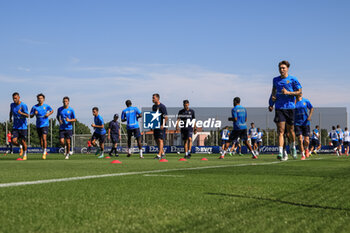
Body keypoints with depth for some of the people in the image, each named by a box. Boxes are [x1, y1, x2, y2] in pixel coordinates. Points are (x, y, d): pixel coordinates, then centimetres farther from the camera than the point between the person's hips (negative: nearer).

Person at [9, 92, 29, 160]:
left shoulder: (23, 105, -12)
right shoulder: (12, 105, 4)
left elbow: (27, 116, -20)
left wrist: (21, 113, -36)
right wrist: (10, 118, 17)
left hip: (23, 127, -4)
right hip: (15, 127, 4)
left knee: (23, 141, 0)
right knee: (14, 141, -12)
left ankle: (25, 155, 22)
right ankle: (20, 146, 21)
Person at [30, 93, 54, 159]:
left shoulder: (46, 106, -1)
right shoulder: (34, 107, 1)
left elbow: (52, 110, 16)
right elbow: (31, 116, 4)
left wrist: (48, 114, -5)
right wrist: (34, 114, -17)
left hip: (45, 124, -3)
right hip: (38, 125, 3)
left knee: (44, 138, -17)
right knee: (41, 139, 9)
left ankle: (44, 152, -11)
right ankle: (44, 151, 29)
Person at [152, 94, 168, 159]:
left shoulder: (162, 106, -11)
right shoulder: (153, 106, 12)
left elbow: (166, 117, -13)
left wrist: (163, 125, -20)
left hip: (161, 126, -8)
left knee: (160, 139, -11)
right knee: (156, 140, 10)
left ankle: (159, 154, -12)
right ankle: (162, 153, 22)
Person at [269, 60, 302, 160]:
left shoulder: (292, 79, 0)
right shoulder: (275, 80, 11)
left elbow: (299, 92, 1)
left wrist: (288, 92, -13)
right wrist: (271, 103, 13)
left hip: (290, 107, -1)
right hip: (279, 108, 1)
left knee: (290, 130, 10)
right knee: (280, 131, -9)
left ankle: (293, 147, 37)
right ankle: (280, 152, -15)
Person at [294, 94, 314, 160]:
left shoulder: (306, 101, 2)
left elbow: (311, 108, 9)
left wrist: (309, 116, -7)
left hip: (306, 123, 1)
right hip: (297, 124, -1)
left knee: (306, 140, -3)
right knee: (300, 139, -14)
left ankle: (306, 149, 32)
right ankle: (303, 155, 0)